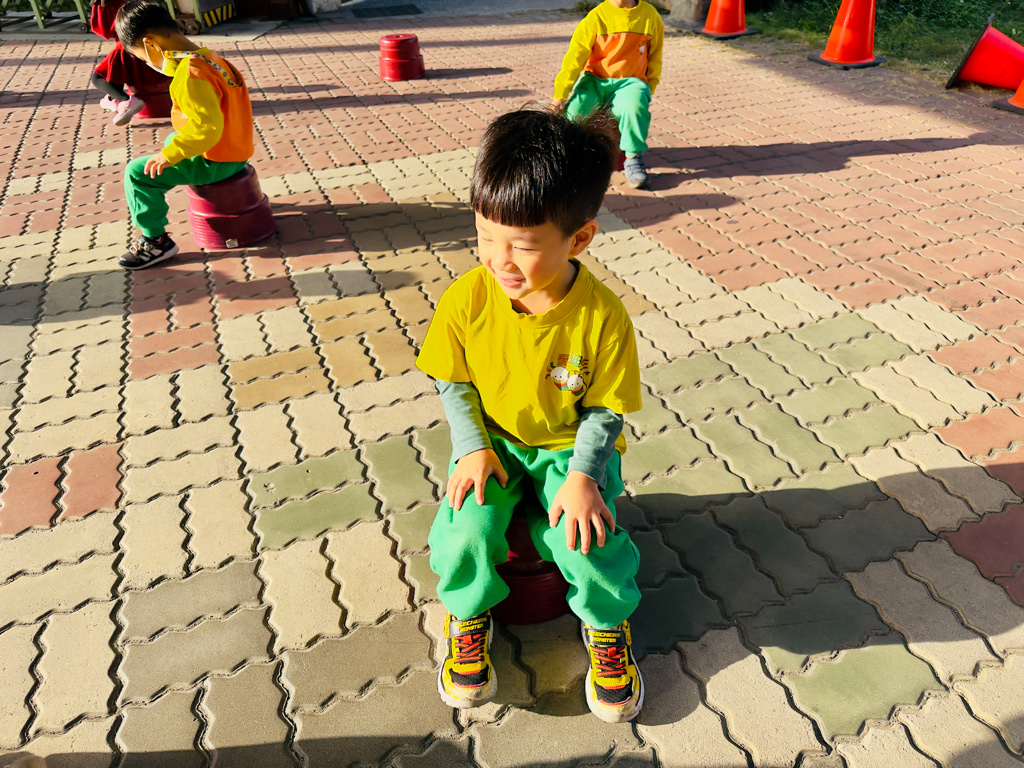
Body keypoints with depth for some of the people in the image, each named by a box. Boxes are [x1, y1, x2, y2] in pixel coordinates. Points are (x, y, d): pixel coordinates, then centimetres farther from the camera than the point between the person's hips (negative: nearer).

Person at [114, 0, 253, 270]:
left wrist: (170, 155, -23)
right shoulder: (207, 56, 7)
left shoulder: (188, 74, -23)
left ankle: (156, 241, 3)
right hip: (236, 149, 10)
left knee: (138, 173, -8)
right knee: (171, 141, 35)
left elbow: (206, 126, -32)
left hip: (216, 162, -10)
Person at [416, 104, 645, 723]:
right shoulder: (466, 300, -17)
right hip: (492, 441, 2)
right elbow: (454, 383, -2)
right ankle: (470, 614, 16)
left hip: (573, 446, -1)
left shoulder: (602, 316, -22)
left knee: (588, 545, -22)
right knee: (463, 533, -21)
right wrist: (474, 448, -12)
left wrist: (583, 475, -21)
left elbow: (605, 409, -10)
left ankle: (607, 624, 16)